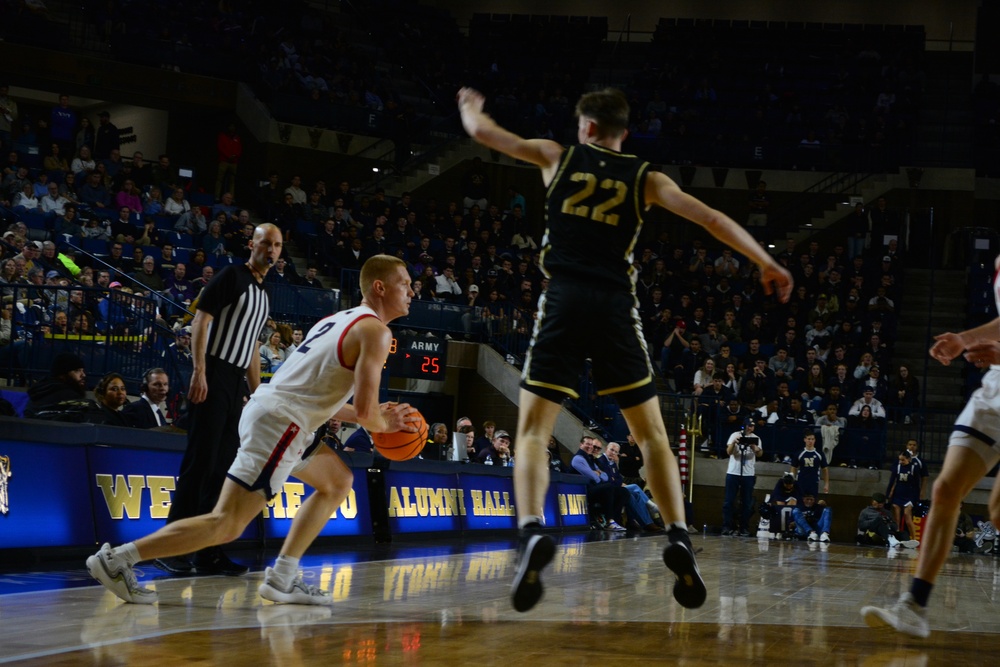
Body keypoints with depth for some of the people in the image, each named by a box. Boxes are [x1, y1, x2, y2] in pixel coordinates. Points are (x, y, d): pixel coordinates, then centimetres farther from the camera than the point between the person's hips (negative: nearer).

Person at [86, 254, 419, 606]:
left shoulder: (338, 320, 23)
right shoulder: (375, 331, -7)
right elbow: (366, 410, -15)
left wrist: (375, 416, 24)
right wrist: (384, 426, 7)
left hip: (266, 408, 10)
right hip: (280, 422, -10)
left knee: (338, 482, 24)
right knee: (226, 524, -11)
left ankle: (281, 579, 16)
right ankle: (116, 559, -13)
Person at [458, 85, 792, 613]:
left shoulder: (558, 156, 13)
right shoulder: (645, 179, 13)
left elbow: (481, 132, 19)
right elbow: (709, 218, 3)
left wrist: (471, 105, 42)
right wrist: (765, 263, 5)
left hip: (564, 302, -1)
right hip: (616, 307, 1)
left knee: (533, 430, 0)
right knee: (651, 434, 10)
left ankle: (532, 531, -25)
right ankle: (678, 538, -6)